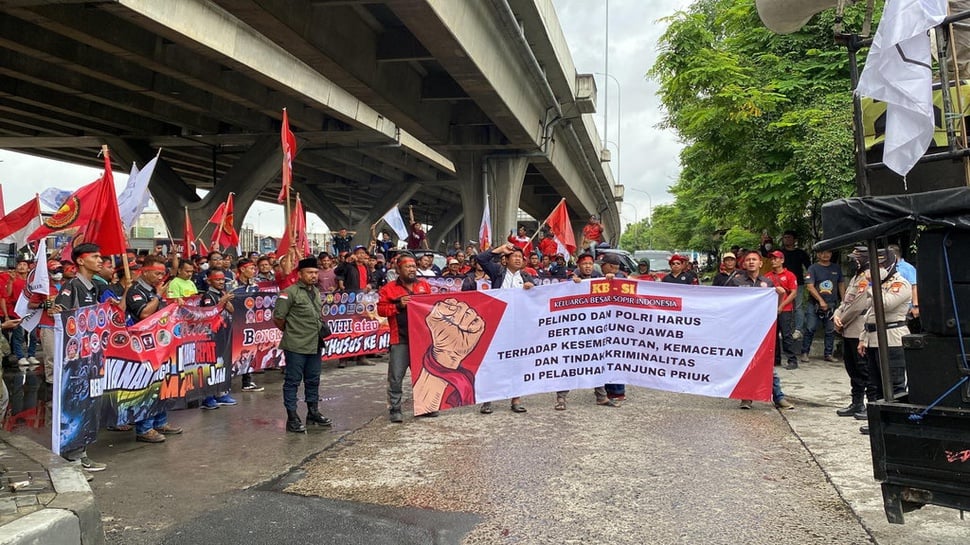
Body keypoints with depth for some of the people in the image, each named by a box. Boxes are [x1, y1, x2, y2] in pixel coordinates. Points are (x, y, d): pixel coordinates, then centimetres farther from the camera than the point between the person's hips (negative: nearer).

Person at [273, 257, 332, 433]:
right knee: (292, 381, 1)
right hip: (296, 346, -8)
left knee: (313, 380, 17)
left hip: (315, 345, 8)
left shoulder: (316, 292, 13)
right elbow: (278, 317, -11)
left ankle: (313, 412, 30)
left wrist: (320, 331, 13)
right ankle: (292, 418, 7)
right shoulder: (290, 292, -12)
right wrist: (289, 332, 0)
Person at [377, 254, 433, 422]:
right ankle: (394, 409, 8)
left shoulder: (425, 286, 12)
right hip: (400, 339, -4)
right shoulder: (389, 289, 1)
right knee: (396, 376, -3)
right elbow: (381, 309, -4)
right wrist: (398, 305, -15)